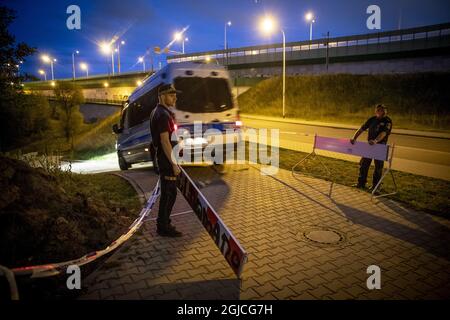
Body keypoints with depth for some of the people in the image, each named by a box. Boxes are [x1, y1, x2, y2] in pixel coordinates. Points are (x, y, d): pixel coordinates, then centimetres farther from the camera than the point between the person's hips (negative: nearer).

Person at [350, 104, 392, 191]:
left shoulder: (387, 121, -11)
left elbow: (383, 133, -27)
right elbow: (362, 129, 1)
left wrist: (375, 141, -45)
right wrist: (354, 138, -14)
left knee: (378, 166, 5)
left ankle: (375, 185, 19)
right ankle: (361, 183, 20)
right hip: (369, 145, 5)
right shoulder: (372, 119, 5)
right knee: (363, 164, 7)